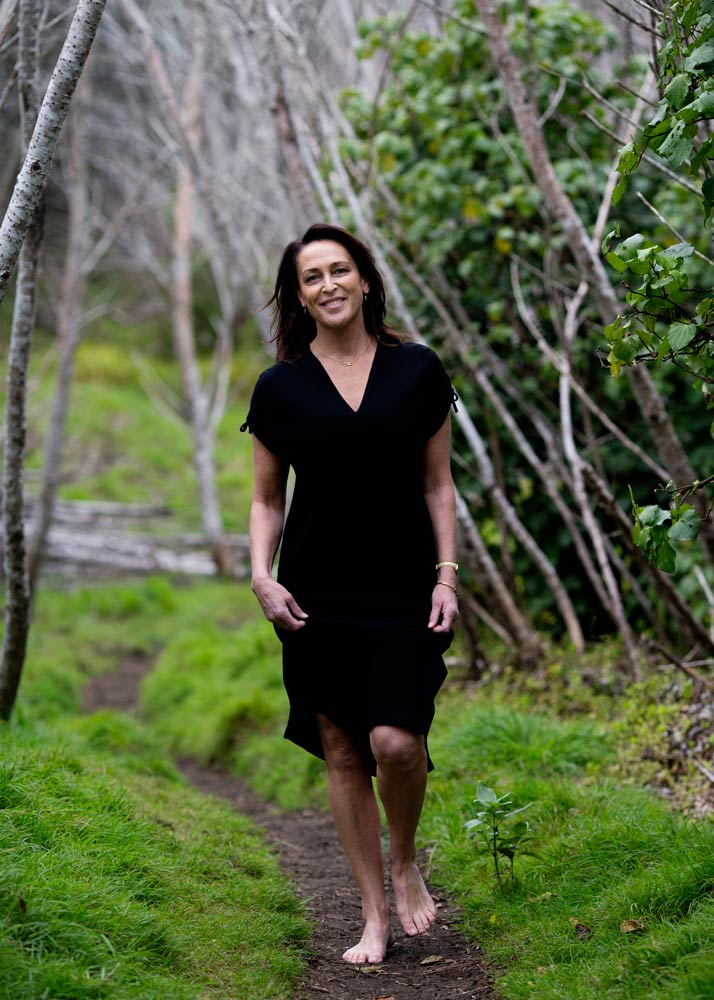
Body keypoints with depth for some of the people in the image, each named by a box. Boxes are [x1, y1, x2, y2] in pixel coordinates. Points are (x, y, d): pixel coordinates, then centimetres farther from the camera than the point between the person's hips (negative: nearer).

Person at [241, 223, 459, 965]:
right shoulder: (280, 388, 4)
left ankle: (405, 862, 14)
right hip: (319, 596, 1)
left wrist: (447, 576, -1)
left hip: (403, 591, -1)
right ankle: (374, 915, 16)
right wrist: (261, 575, -6)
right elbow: (267, 500, 10)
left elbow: (437, 484, 7)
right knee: (342, 752, 3)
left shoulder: (416, 372, 4)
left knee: (395, 742, -16)